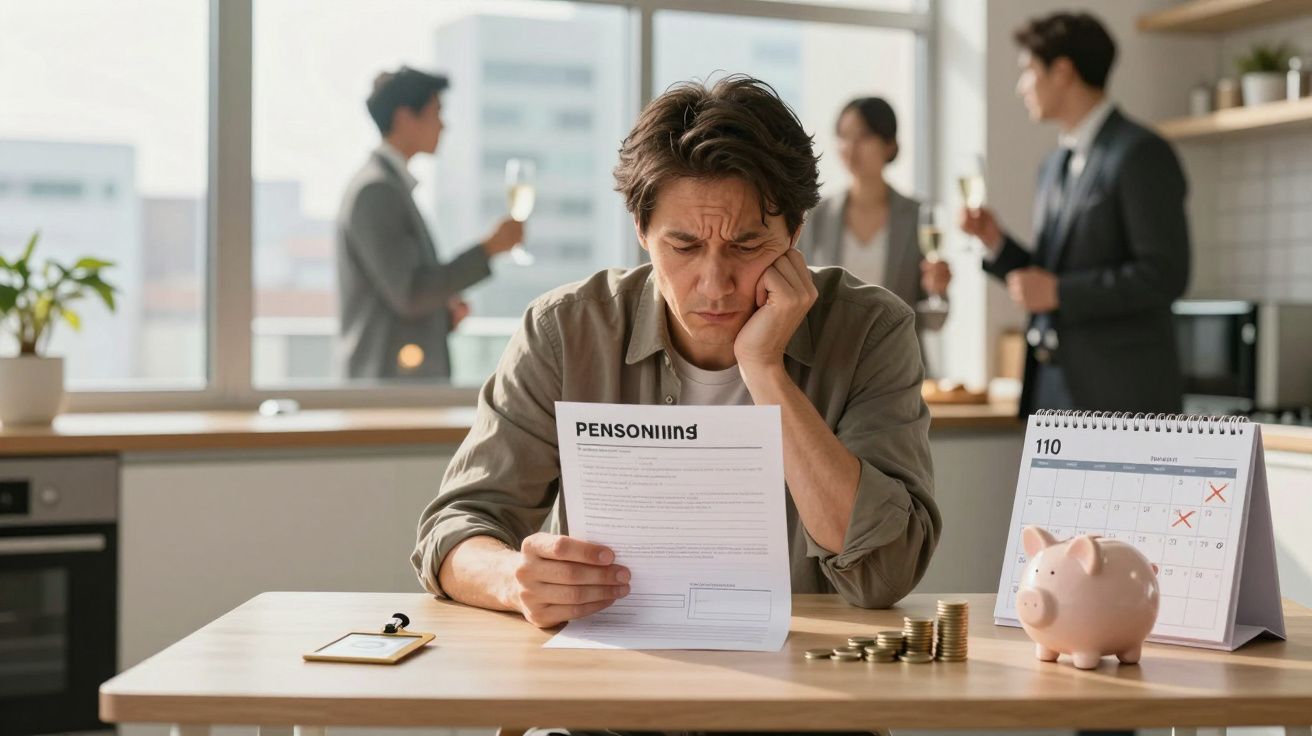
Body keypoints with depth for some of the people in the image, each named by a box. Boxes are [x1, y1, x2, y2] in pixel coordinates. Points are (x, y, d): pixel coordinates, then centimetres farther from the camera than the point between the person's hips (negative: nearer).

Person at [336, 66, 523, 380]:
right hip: (391, 378, -10)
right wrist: (488, 248, -15)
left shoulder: (389, 185, 17)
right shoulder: (374, 190, -13)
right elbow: (408, 295, -19)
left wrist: (444, 312, 6)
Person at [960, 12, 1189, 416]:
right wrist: (997, 242, 4)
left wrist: (1058, 291, -17)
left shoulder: (1141, 154, -9)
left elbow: (1165, 274, -16)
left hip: (1120, 395, -8)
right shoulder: (1055, 165, 17)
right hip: (1055, 392, 8)